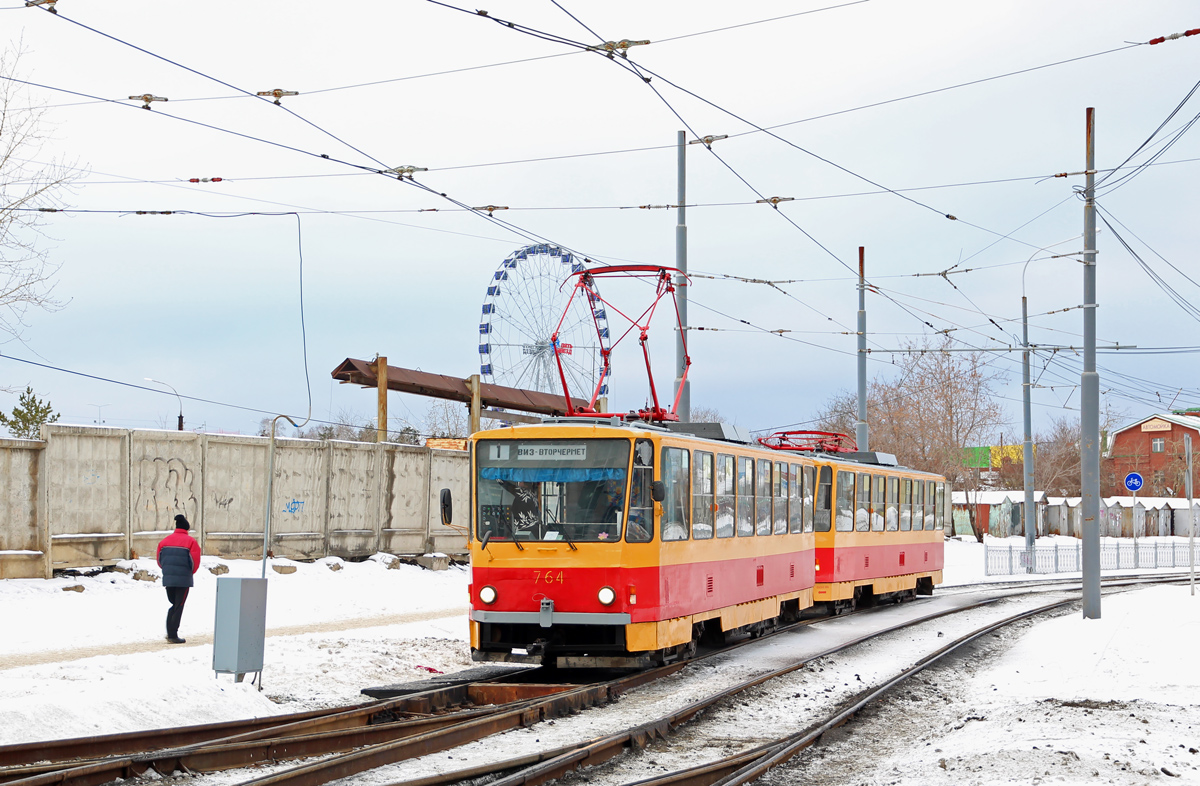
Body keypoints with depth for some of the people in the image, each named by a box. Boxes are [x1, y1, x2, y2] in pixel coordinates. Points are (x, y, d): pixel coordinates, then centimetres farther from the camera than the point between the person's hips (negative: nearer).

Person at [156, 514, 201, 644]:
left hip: (167, 578, 5)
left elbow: (160, 560, 10)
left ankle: (170, 633, 11)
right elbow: (195, 561, -9)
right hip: (183, 579, -4)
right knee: (178, 607, 1)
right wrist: (190, 572, 10)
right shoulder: (190, 541, -7)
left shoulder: (165, 540, 7)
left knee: (173, 605, 18)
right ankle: (173, 635, -2)